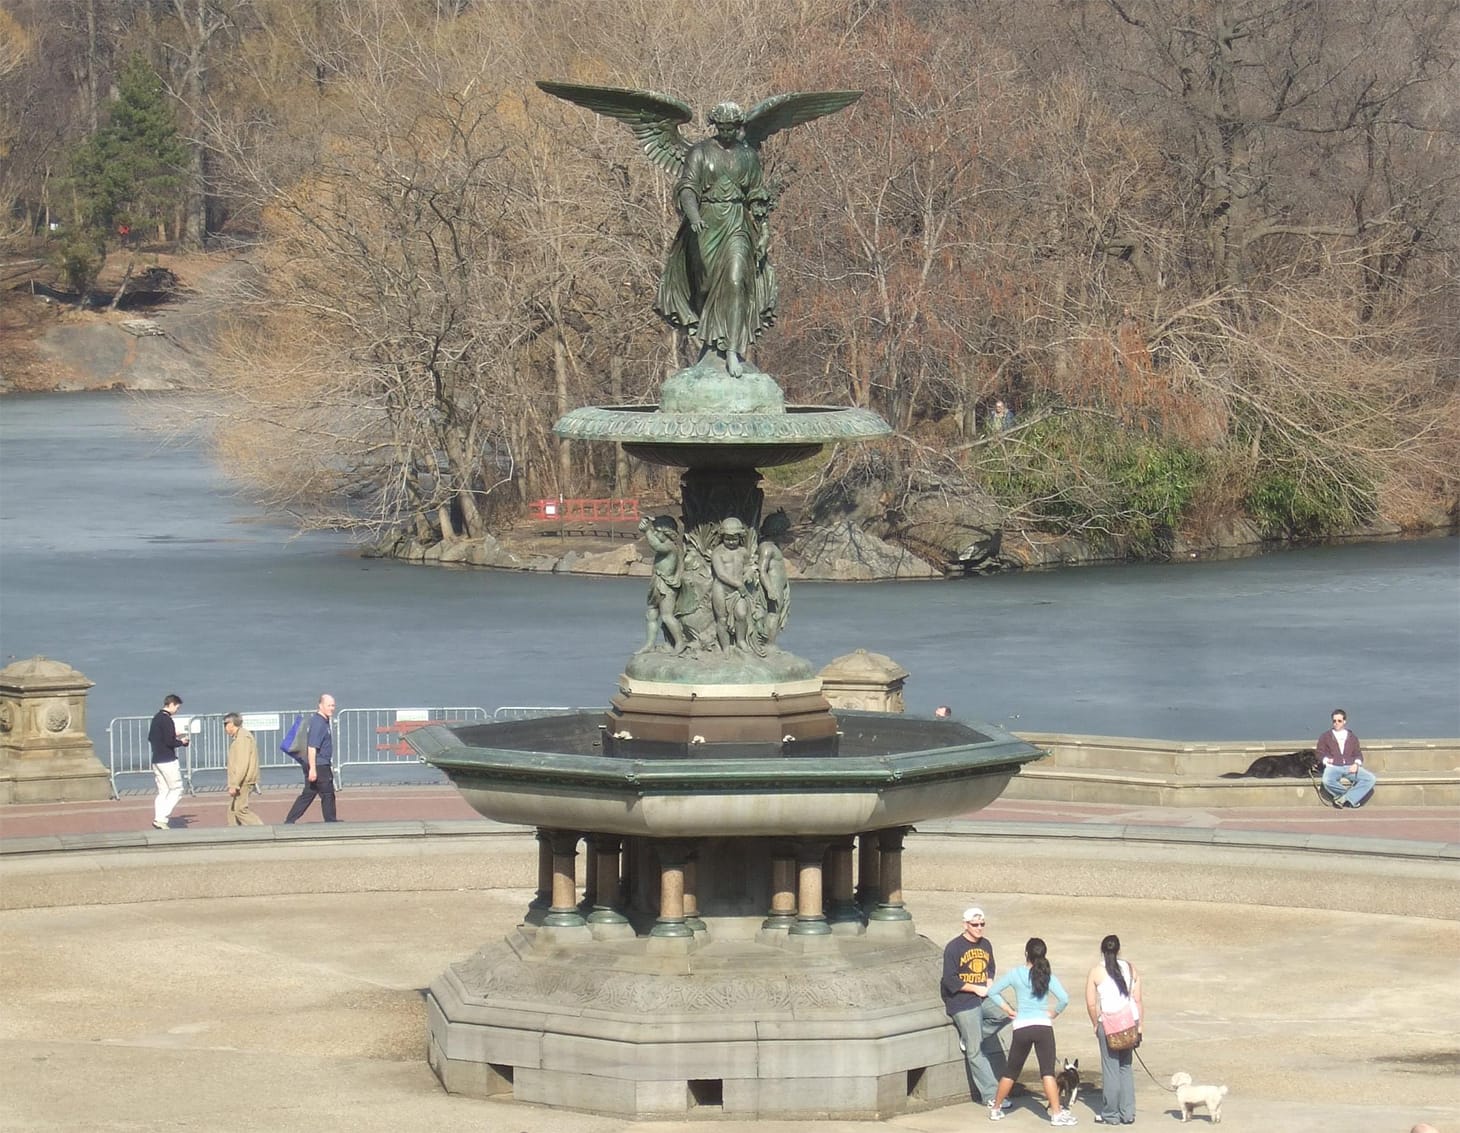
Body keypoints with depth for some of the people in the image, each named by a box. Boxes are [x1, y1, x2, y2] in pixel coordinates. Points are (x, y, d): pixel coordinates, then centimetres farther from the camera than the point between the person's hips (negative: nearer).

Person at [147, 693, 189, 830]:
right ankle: (161, 819, -10)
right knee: (176, 790, -2)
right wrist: (181, 742, -2)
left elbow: (150, 738, 20)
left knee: (162, 792, 12)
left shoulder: (156, 718, 13)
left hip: (156, 761, 9)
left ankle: (158, 819, 6)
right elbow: (169, 742, -21)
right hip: (168, 761, -9)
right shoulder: (167, 720, -16)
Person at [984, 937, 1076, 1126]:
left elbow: (992, 991, 4)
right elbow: (1064, 999, -13)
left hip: (1021, 1027, 1)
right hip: (1043, 1026, -1)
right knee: (1048, 1071, -2)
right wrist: (1054, 1012, 5)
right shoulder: (1047, 976, -2)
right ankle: (1057, 1113, -8)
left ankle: (996, 1109, 24)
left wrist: (1008, 1009, 11)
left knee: (1011, 1071, 14)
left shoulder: (1016, 974, 1)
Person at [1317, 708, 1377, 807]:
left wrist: (1356, 764, -3)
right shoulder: (1325, 737, 20)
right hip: (1333, 767, -2)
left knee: (1370, 779, -27)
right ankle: (1350, 793, -18)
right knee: (1327, 781, -40)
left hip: (1350, 767, 2)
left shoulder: (1352, 737, 24)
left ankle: (1345, 798, -29)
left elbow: (1358, 754, 19)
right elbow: (1320, 752, 15)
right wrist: (1326, 759, -6)